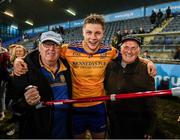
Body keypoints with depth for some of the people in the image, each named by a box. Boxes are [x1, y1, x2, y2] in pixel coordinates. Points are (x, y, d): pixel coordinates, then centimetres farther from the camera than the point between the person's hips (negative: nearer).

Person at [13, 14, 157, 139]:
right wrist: (21, 61, -20)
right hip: (76, 107, -1)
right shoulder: (68, 50, -16)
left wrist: (146, 61, -6)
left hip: (99, 106, 2)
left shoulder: (110, 52, -9)